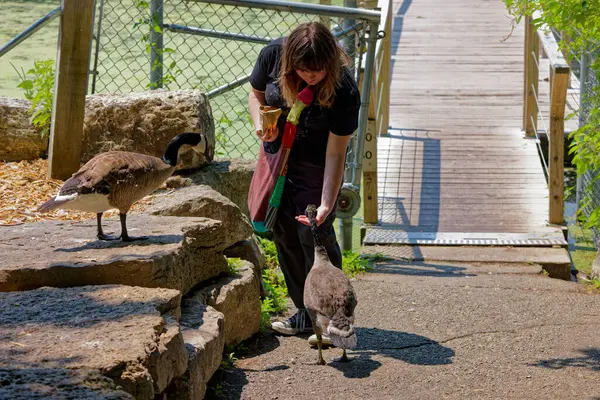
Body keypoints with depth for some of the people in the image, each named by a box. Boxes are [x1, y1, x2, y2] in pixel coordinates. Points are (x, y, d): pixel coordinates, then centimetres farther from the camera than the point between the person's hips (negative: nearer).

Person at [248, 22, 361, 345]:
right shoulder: (273, 55, -20)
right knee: (284, 234, 6)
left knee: (314, 235, -9)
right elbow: (256, 94, 1)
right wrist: (260, 122, -20)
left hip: (315, 167, -4)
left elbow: (335, 154, -27)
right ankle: (306, 312, 18)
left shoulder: (344, 91, -31)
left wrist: (326, 203, -31)